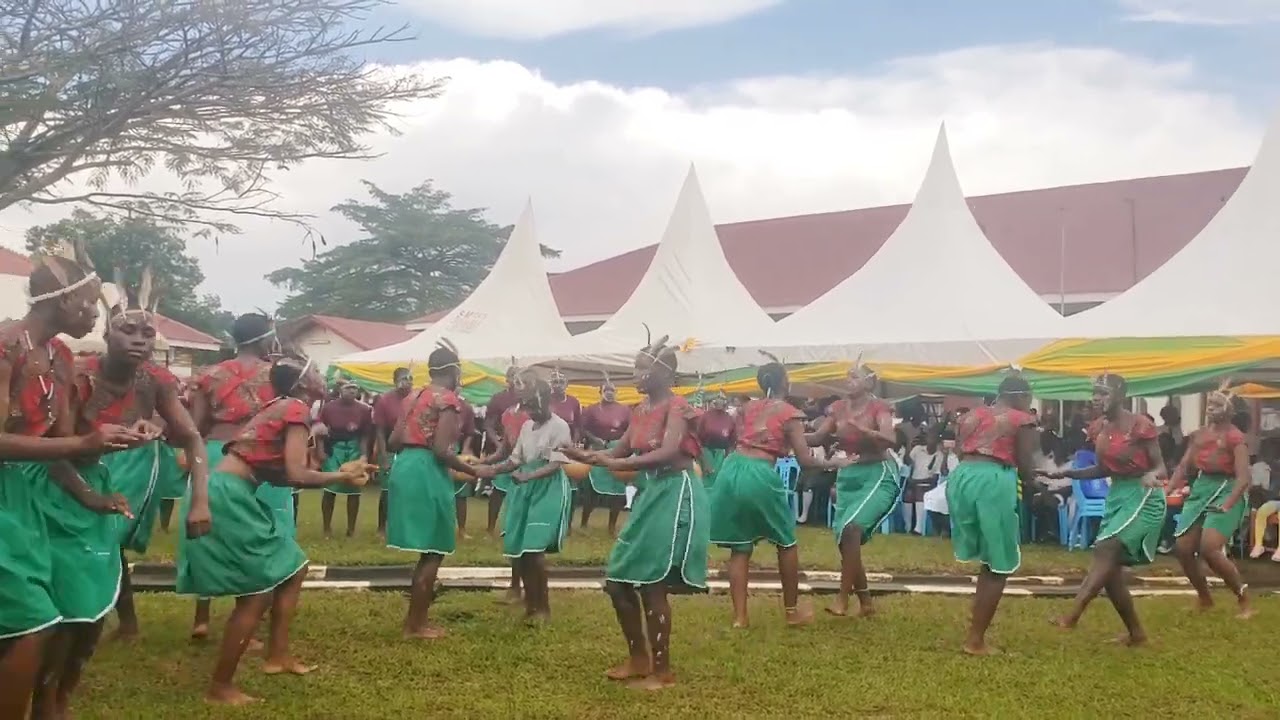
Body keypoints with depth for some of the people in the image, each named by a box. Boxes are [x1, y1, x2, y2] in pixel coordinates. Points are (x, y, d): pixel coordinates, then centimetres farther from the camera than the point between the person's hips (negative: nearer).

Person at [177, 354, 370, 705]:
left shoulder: (280, 407, 17)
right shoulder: (298, 409, -10)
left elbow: (278, 473, 13)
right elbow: (296, 475, -18)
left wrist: (340, 471, 12)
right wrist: (342, 477, -3)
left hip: (234, 495, 10)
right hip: (228, 496, -10)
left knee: (292, 568, 18)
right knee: (258, 592, -4)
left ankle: (278, 656, 25)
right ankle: (220, 687, 6)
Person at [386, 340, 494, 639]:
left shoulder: (415, 397, 15)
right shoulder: (449, 400, -10)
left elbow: (394, 441, 13)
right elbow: (442, 451, -17)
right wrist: (475, 471, -6)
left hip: (405, 469, 9)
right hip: (428, 473, -9)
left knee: (428, 550, 17)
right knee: (433, 551, 2)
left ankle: (416, 617, 22)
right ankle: (416, 624, 7)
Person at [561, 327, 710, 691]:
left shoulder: (676, 406, -12)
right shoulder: (641, 409, 13)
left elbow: (668, 453, -26)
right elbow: (621, 451, 13)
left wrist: (618, 465, -29)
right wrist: (585, 456, -4)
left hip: (674, 494, -9)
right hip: (650, 493, 9)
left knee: (651, 583, -7)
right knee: (618, 580, 9)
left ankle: (663, 671, 7)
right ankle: (638, 659, 24)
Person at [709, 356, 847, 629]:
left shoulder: (746, 408, 17)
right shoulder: (790, 413, 2)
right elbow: (805, 460, 0)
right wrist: (834, 464, 16)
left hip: (732, 470, 5)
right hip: (759, 476, -5)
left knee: (740, 547, 12)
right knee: (787, 542, 16)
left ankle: (740, 616, 7)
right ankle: (792, 611, 24)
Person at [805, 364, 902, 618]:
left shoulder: (879, 407, -10)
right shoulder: (838, 408, 4)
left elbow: (891, 440, -26)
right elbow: (817, 438, -2)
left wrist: (862, 430, -41)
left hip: (878, 474, -6)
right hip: (848, 475, 6)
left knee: (851, 527, -25)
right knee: (845, 539, 5)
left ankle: (843, 598, -18)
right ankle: (866, 602, 19)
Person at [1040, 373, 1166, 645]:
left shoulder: (1140, 425, -14)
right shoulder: (1098, 428, 6)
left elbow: (1160, 467, -10)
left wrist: (1151, 476, -33)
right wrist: (1067, 473, 6)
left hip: (1143, 496, -8)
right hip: (1116, 495, 8)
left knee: (1106, 550, -23)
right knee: (1110, 569, 5)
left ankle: (1072, 615, -31)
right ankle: (1136, 633, 19)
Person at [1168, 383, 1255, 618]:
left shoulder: (1235, 437, -11)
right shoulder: (1199, 435, 9)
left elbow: (1243, 478, -17)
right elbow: (1183, 467, 11)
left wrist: (1226, 506, -26)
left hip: (1226, 491, -7)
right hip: (1200, 490, 7)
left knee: (1209, 549, -21)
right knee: (1182, 548, 2)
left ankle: (1245, 601, -5)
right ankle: (1205, 599, 22)